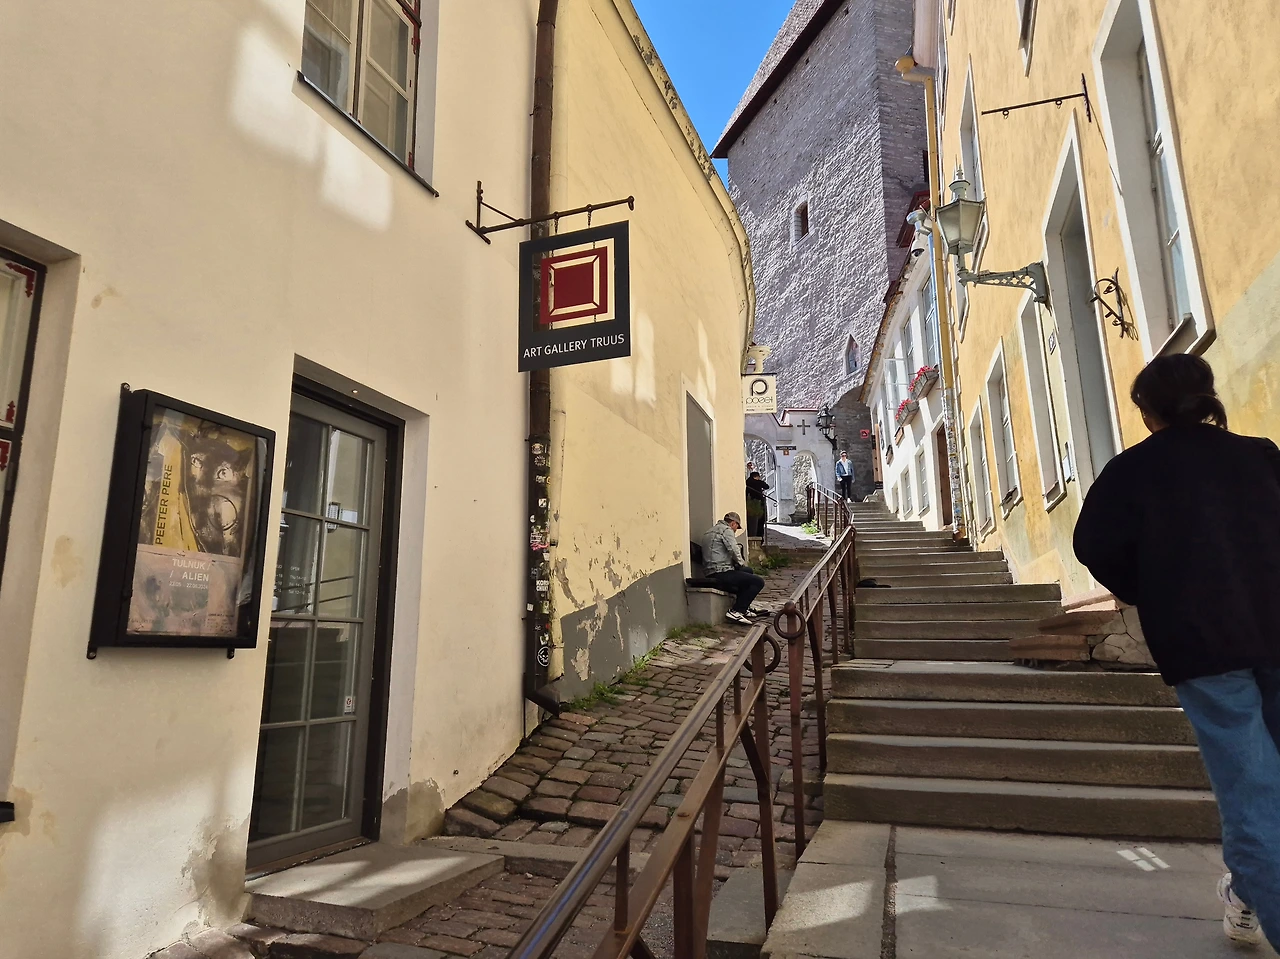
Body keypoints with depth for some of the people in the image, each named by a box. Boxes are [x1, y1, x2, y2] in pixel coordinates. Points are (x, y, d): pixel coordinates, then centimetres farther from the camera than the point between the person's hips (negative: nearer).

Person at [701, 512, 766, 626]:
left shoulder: (709, 531, 25)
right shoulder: (726, 530, -5)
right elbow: (734, 552, -17)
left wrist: (739, 564, 21)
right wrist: (741, 564, 3)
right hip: (721, 574, -10)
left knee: (748, 571, 31)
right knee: (759, 582, -10)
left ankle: (744, 608, 29)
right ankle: (736, 611, -11)